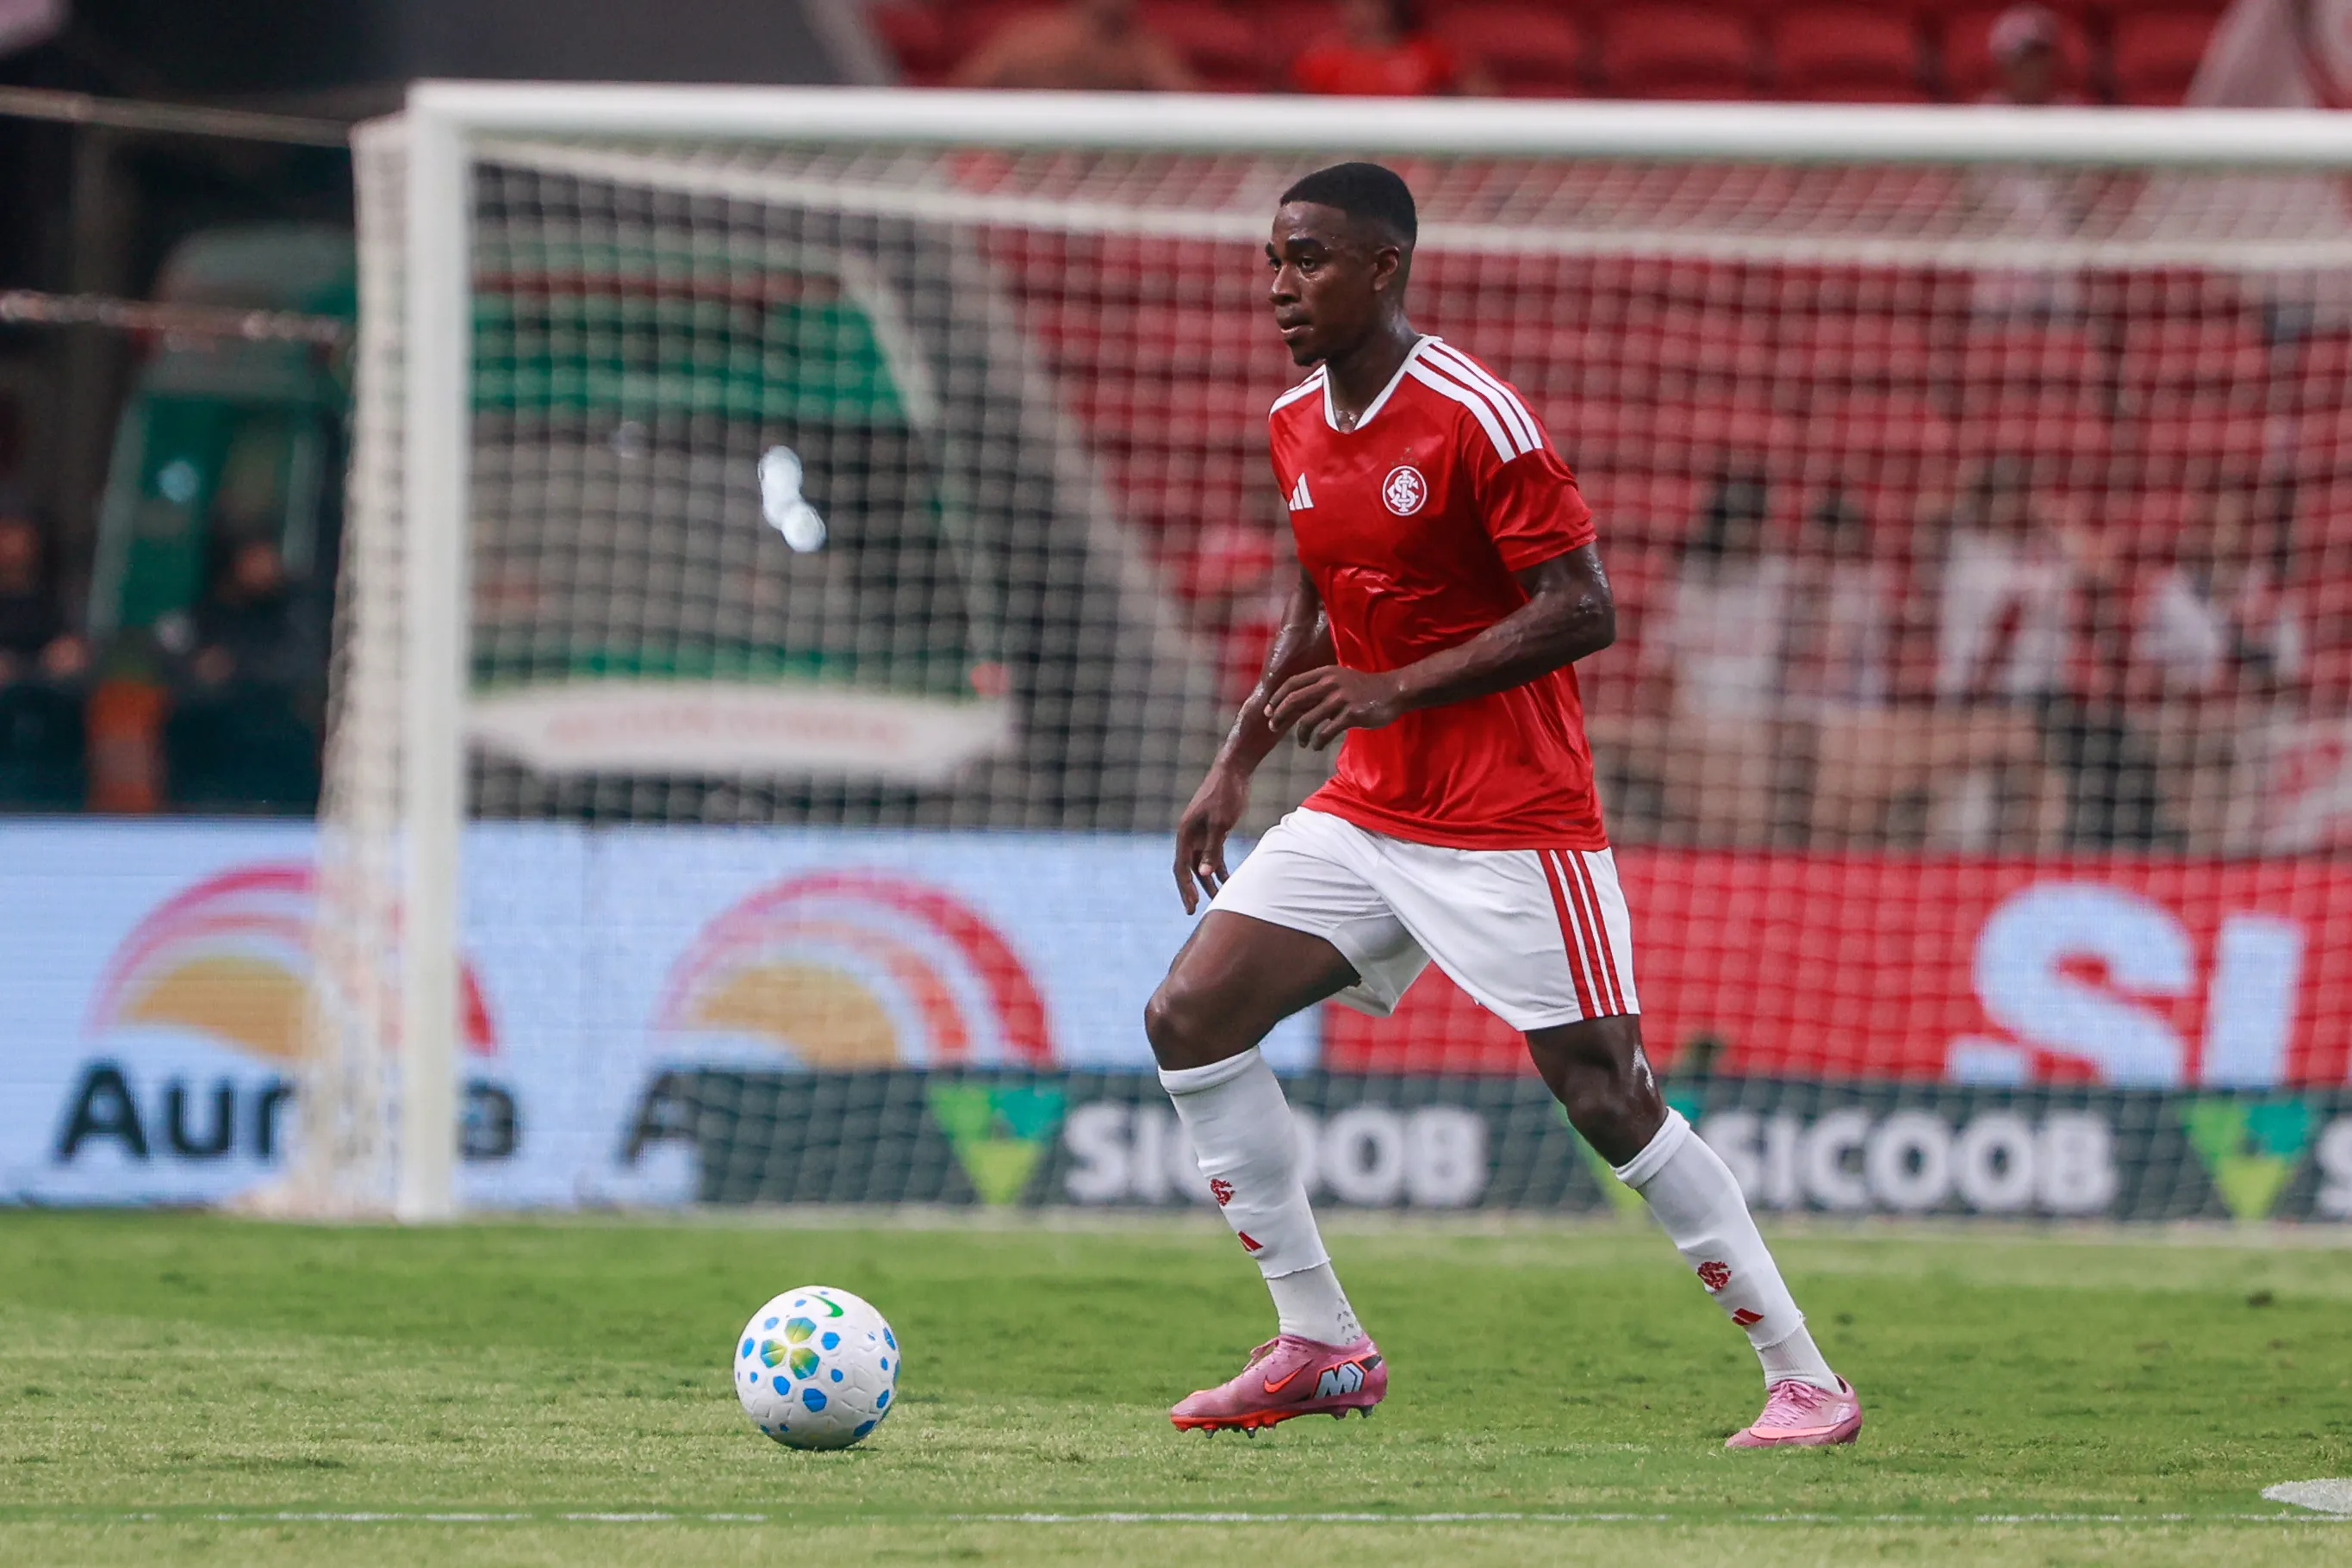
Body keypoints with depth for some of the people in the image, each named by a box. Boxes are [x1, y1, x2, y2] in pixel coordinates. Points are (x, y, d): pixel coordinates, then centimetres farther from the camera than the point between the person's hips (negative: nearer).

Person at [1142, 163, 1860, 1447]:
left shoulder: (1472, 417, -16)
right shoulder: (1295, 426, 8)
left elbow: (1582, 610, -18)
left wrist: (1397, 689, -23)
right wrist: (1235, 764, 16)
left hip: (1510, 822, -8)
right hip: (1366, 811, 8)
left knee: (1606, 1096, -11)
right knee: (1188, 1017, -2)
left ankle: (1805, 1381, 0)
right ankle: (1320, 1348, 6)